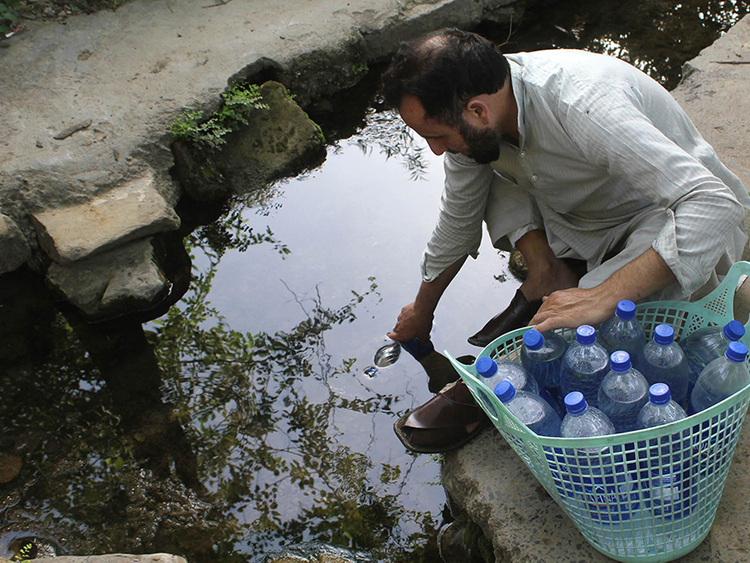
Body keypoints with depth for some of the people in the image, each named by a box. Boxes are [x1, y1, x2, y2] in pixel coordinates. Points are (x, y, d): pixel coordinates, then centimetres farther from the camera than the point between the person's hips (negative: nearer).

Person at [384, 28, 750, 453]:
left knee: (583, 324, -34)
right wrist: (422, 311, 18)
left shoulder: (583, 107, -38)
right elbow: (458, 223, 5)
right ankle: (548, 274, -9)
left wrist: (600, 298, -48)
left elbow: (715, 204, -42)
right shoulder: (471, 115, -13)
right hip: (582, 218, 7)